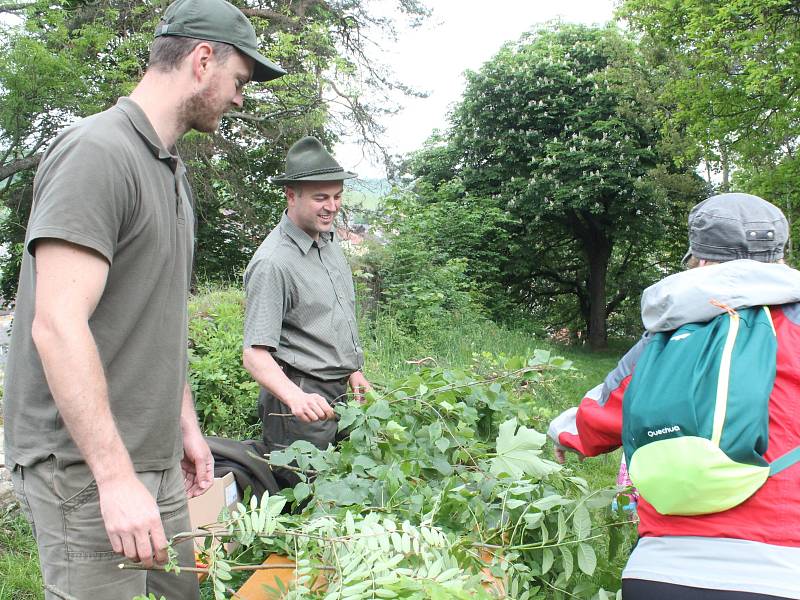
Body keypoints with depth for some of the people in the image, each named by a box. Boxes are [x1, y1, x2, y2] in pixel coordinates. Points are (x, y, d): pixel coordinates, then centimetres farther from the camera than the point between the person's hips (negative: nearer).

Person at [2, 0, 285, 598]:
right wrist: (115, 475, -26)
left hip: (156, 459, 9)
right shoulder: (97, 151, -16)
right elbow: (57, 325, -24)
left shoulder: (172, 170, 14)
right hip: (85, 466, -9)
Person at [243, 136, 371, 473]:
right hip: (302, 403, -8)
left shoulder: (329, 237, 8)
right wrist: (296, 397, -40)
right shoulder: (273, 263, -21)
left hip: (339, 394, 9)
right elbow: (255, 354, -25)